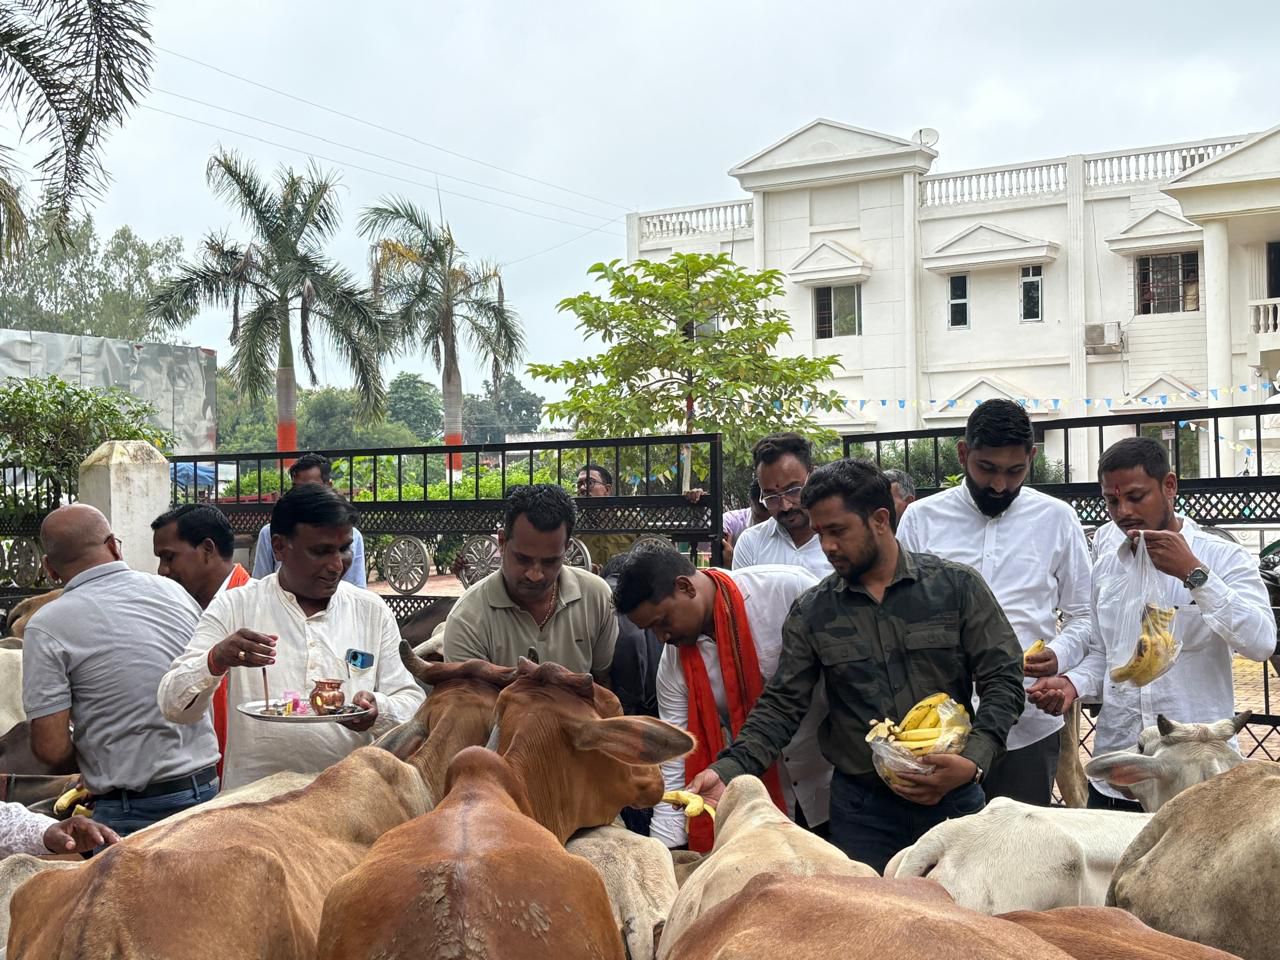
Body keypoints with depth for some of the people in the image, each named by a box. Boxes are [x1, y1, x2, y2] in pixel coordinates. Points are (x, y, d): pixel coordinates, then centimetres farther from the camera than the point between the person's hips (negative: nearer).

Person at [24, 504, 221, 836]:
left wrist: (85, 770, 10)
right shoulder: (174, 591, 3)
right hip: (207, 787, 5)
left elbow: (50, 747, -12)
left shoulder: (47, 627, -9)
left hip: (130, 809, -4)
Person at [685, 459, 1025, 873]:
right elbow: (781, 706, 1)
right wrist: (729, 770, -15)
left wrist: (972, 762, -19)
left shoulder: (957, 586, -2)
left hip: (952, 800, -1)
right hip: (861, 809, 1)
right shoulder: (812, 613, 3)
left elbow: (1003, 681, -3)